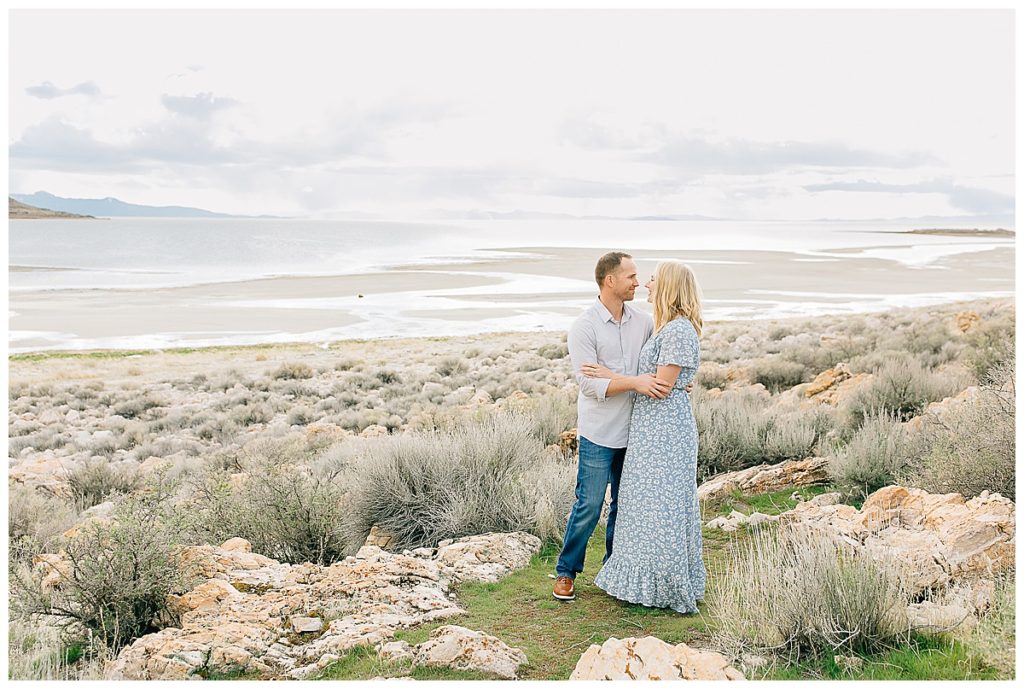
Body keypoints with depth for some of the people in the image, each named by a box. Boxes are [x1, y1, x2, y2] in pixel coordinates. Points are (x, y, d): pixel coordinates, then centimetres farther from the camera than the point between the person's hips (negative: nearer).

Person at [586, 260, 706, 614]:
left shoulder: (679, 330, -18)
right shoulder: (667, 328, 14)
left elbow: (661, 386, -20)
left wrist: (611, 375, -15)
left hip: (665, 429, -10)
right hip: (652, 428, 10)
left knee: (661, 506, -2)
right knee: (648, 504, 15)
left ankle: (668, 588, 10)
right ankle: (646, 578, 25)